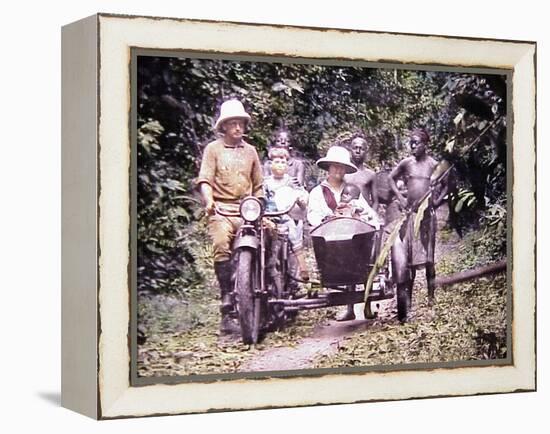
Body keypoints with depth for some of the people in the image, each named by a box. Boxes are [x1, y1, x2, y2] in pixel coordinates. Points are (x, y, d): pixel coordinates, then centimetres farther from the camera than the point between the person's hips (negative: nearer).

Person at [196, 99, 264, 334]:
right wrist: (208, 201, -20)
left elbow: (258, 185, 26)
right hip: (221, 210, -4)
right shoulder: (213, 149, 9)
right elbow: (205, 180, -2)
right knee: (221, 246, -29)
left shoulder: (250, 151, 21)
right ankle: (226, 295, -25)